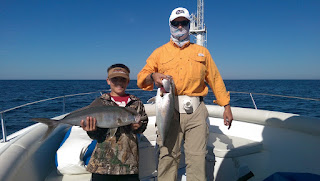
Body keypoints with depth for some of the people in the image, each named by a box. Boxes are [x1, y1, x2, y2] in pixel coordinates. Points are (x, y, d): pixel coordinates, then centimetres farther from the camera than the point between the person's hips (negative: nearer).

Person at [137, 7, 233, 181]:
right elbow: (141, 77, 7)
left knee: (197, 158, 1)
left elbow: (215, 79, 18)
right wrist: (153, 76, -17)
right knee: (168, 156, 2)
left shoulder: (202, 51, 18)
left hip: (196, 111, 1)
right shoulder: (160, 52, 15)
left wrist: (226, 106, 12)